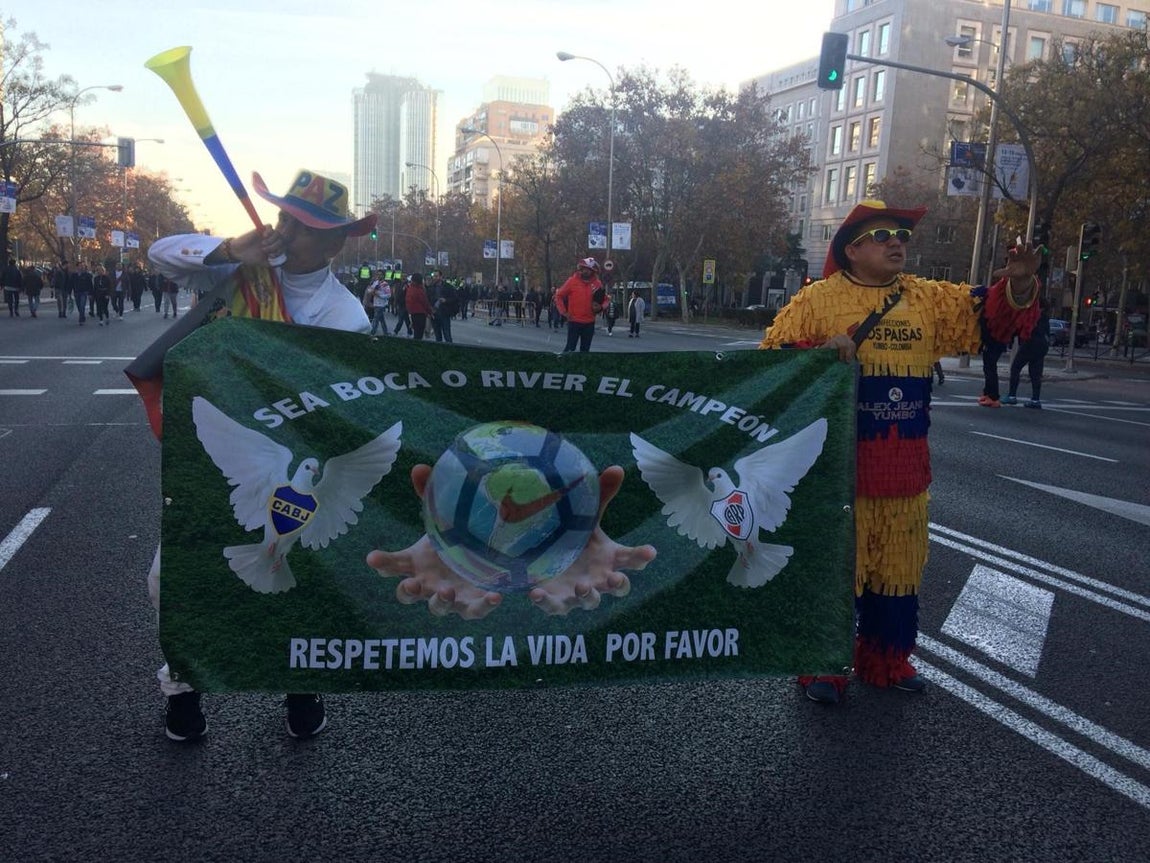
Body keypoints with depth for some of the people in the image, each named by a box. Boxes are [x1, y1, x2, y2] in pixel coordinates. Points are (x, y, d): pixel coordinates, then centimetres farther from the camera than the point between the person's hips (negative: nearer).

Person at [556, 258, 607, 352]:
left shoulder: (597, 284, 1)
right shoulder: (572, 281, -7)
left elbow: (605, 299, 14)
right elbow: (559, 295, 0)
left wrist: (600, 307, -7)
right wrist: (563, 312, -5)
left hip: (589, 323, 3)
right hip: (574, 321, -3)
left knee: (585, 349, 12)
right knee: (570, 347, -3)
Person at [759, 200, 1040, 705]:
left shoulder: (931, 300, 9)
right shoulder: (818, 299, -4)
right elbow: (772, 354, -6)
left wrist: (1013, 288, -11)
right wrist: (819, 349, -23)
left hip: (905, 467, 5)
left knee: (898, 567, 16)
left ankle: (885, 660, 33)